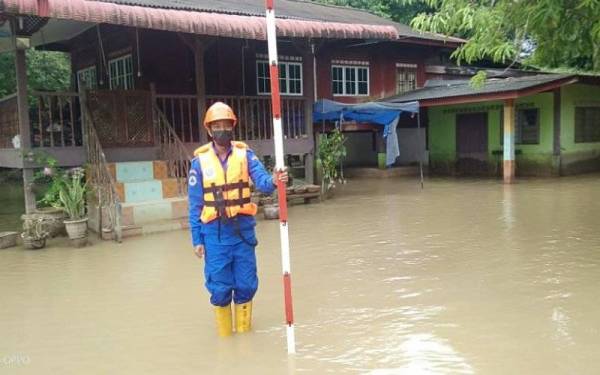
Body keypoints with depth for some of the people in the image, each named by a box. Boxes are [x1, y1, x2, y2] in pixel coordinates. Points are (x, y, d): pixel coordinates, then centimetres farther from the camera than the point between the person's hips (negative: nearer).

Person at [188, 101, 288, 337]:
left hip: (243, 229, 1)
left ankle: (244, 329, 31)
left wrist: (274, 180, -38)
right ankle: (224, 333, 26)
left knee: (246, 284, 10)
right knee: (219, 287, 5)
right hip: (214, 232, -1)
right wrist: (197, 239, -1)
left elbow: (261, 181, -15)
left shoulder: (245, 154, 0)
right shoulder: (200, 161, -2)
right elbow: (195, 204, 1)